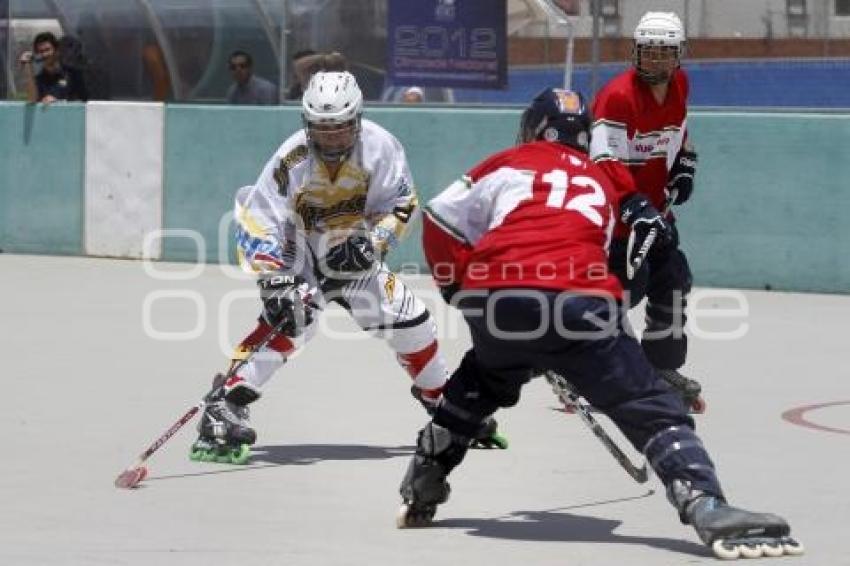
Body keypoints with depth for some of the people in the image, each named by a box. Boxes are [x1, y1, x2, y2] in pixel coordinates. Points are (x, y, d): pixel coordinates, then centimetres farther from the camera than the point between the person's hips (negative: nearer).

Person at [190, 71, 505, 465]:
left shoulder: (378, 145, -20)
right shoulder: (291, 161, -28)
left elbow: (400, 203, -9)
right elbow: (257, 223, -31)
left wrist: (373, 243, -25)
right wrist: (275, 282, -41)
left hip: (353, 254, 4)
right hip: (298, 252, -4)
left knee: (407, 319, 5)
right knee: (291, 318, -30)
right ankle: (224, 407, -32)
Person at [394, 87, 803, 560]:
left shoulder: (508, 166, 23)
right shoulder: (601, 184, 31)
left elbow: (441, 224, 19)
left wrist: (460, 289, 32)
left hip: (496, 302, 1)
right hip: (580, 303, -1)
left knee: (480, 383, 33)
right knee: (653, 410, -1)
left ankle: (420, 492, 35)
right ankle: (708, 509, -23)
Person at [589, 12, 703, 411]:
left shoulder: (679, 86, 3)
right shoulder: (618, 96, -24)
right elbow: (604, 160, -32)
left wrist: (685, 161, 14)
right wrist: (635, 206, -40)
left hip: (653, 203, 8)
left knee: (673, 279, 10)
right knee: (627, 283, -17)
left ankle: (663, 368, 25)